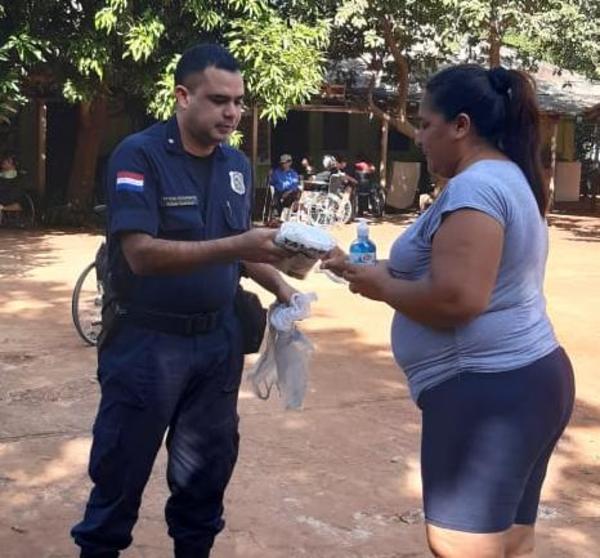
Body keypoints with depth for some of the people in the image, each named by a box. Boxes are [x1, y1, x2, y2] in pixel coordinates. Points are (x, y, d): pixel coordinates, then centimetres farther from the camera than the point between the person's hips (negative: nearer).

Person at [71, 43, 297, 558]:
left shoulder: (238, 165, 5)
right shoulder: (139, 155, -15)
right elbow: (142, 254, -25)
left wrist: (280, 288, -2)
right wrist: (236, 247, -33)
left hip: (219, 339, 6)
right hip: (147, 341, -5)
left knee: (208, 469, 17)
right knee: (122, 473, 8)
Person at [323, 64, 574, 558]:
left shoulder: (474, 186, -17)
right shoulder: (508, 178, 16)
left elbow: (457, 299, -27)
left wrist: (381, 285, -10)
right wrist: (370, 269, 17)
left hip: (487, 390, -11)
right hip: (526, 380, 11)